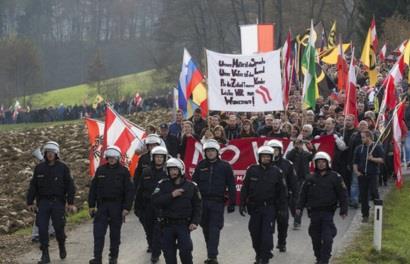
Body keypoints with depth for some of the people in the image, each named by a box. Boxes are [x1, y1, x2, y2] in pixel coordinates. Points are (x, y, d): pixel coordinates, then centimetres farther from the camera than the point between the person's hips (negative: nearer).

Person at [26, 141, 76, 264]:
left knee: (58, 227, -2)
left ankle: (62, 247, 28)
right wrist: (30, 202, 4)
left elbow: (70, 186, -2)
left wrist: (70, 203, -8)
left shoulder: (63, 168, -2)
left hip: (58, 202, -2)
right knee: (42, 228, -5)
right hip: (43, 202, 2)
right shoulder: (39, 168, 5)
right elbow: (33, 186, 8)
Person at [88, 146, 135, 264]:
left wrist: (126, 208, -10)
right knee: (98, 232, -5)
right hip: (102, 205, 2)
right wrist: (91, 205, 5)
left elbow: (129, 191, -4)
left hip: (117, 207, -2)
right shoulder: (100, 170, 6)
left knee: (115, 233, 7)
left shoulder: (123, 171, -2)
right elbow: (93, 188, 9)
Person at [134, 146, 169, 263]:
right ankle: (152, 245, 39)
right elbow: (140, 190, 9)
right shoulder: (146, 172, 6)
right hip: (147, 206, 4)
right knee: (149, 229, 15)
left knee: (158, 230, -8)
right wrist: (137, 206, 8)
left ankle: (155, 254, -5)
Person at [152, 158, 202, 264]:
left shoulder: (191, 186, 2)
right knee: (169, 253, 7)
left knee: (185, 251, -13)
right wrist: (171, 195, -19)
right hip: (167, 225, 2)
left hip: (184, 225, -2)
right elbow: (155, 200, -11)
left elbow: (197, 206, 5)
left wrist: (195, 222, -7)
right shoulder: (163, 184, 2)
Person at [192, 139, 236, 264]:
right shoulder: (201, 165, 7)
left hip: (217, 203, -3)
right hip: (202, 201, 3)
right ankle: (211, 253, 24)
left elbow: (231, 186, 1)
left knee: (214, 229, -10)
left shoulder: (225, 166, -1)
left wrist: (232, 203, -1)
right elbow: (194, 183, 9)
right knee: (206, 229, 10)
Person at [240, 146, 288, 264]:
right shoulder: (252, 170, 1)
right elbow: (245, 189, 5)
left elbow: (282, 191, 4)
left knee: (267, 233, -9)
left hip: (269, 207, -2)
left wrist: (282, 208, 2)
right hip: (254, 206, 2)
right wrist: (242, 204, 1)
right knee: (255, 232, 9)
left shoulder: (276, 172, 0)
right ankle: (258, 254, 26)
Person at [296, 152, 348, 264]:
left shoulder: (335, 177, -1)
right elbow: (303, 194, 13)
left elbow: (342, 194, -1)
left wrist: (343, 210, -4)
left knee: (327, 238, -9)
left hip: (328, 212, -4)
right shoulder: (311, 179, 9)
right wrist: (299, 206, 4)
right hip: (314, 212, 4)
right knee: (315, 238, 8)